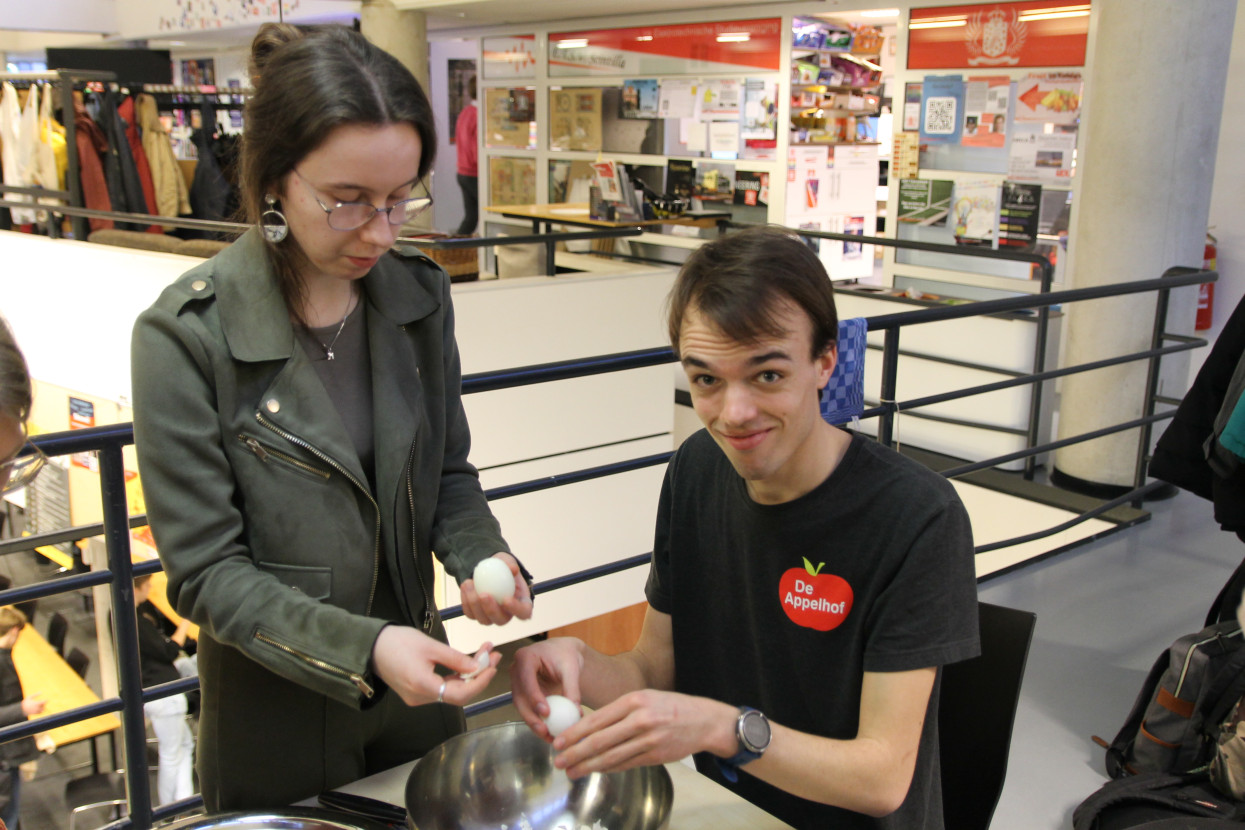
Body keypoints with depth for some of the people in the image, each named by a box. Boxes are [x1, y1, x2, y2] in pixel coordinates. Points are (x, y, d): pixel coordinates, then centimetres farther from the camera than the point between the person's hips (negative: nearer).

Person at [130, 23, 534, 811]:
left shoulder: (420, 295, -7)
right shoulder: (186, 335, -21)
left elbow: (449, 474, 3)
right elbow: (206, 572, -18)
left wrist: (481, 558, -17)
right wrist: (362, 649, -30)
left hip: (416, 686, 4)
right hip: (276, 711, -4)